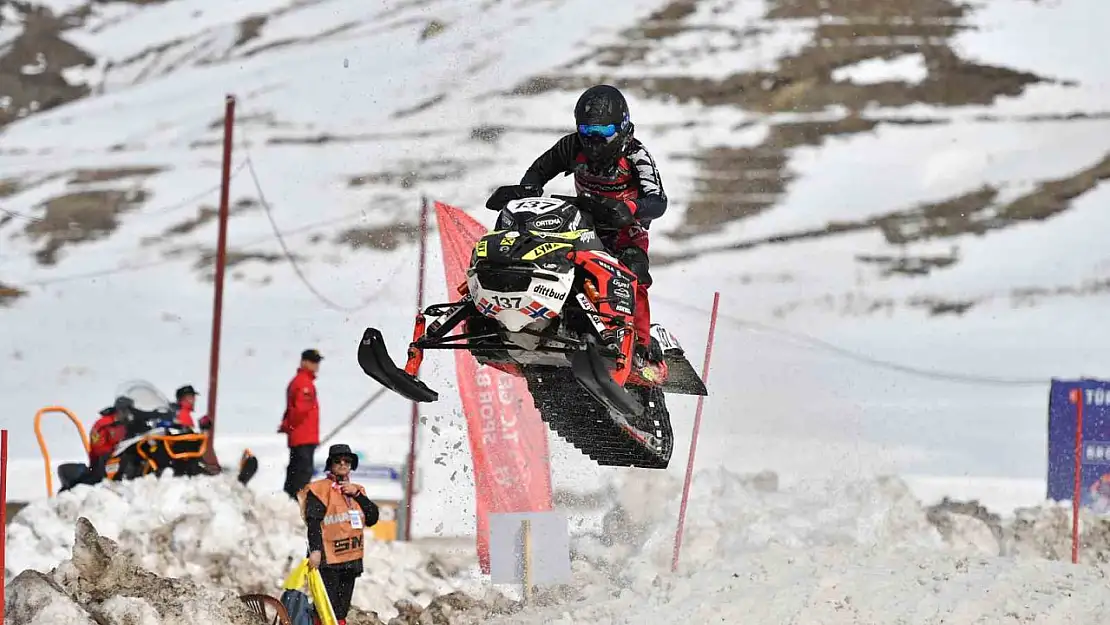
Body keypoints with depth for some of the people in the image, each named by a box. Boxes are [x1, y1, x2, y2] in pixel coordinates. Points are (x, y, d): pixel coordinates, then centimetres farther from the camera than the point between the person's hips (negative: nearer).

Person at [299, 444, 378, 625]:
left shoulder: (357, 490, 17)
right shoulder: (321, 489, -4)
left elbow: (372, 518, 8)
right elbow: (313, 521, -12)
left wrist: (357, 495, -3)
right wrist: (315, 549, -23)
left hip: (351, 560, 7)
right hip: (328, 561, -7)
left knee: (341, 610, 12)